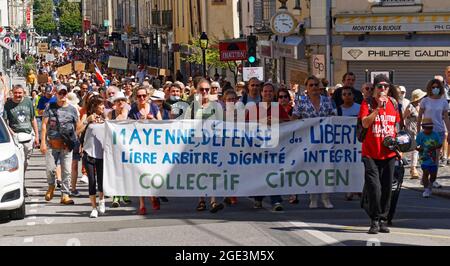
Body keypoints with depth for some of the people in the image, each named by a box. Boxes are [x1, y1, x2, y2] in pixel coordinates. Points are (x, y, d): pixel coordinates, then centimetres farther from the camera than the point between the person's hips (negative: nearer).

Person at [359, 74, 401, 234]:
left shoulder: (393, 104, 10)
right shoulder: (367, 103, -3)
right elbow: (365, 123, -17)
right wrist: (378, 108, -22)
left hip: (389, 154, 4)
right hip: (371, 153, -4)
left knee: (387, 188, 6)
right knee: (374, 187, -11)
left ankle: (383, 220, 15)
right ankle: (374, 221, 0)